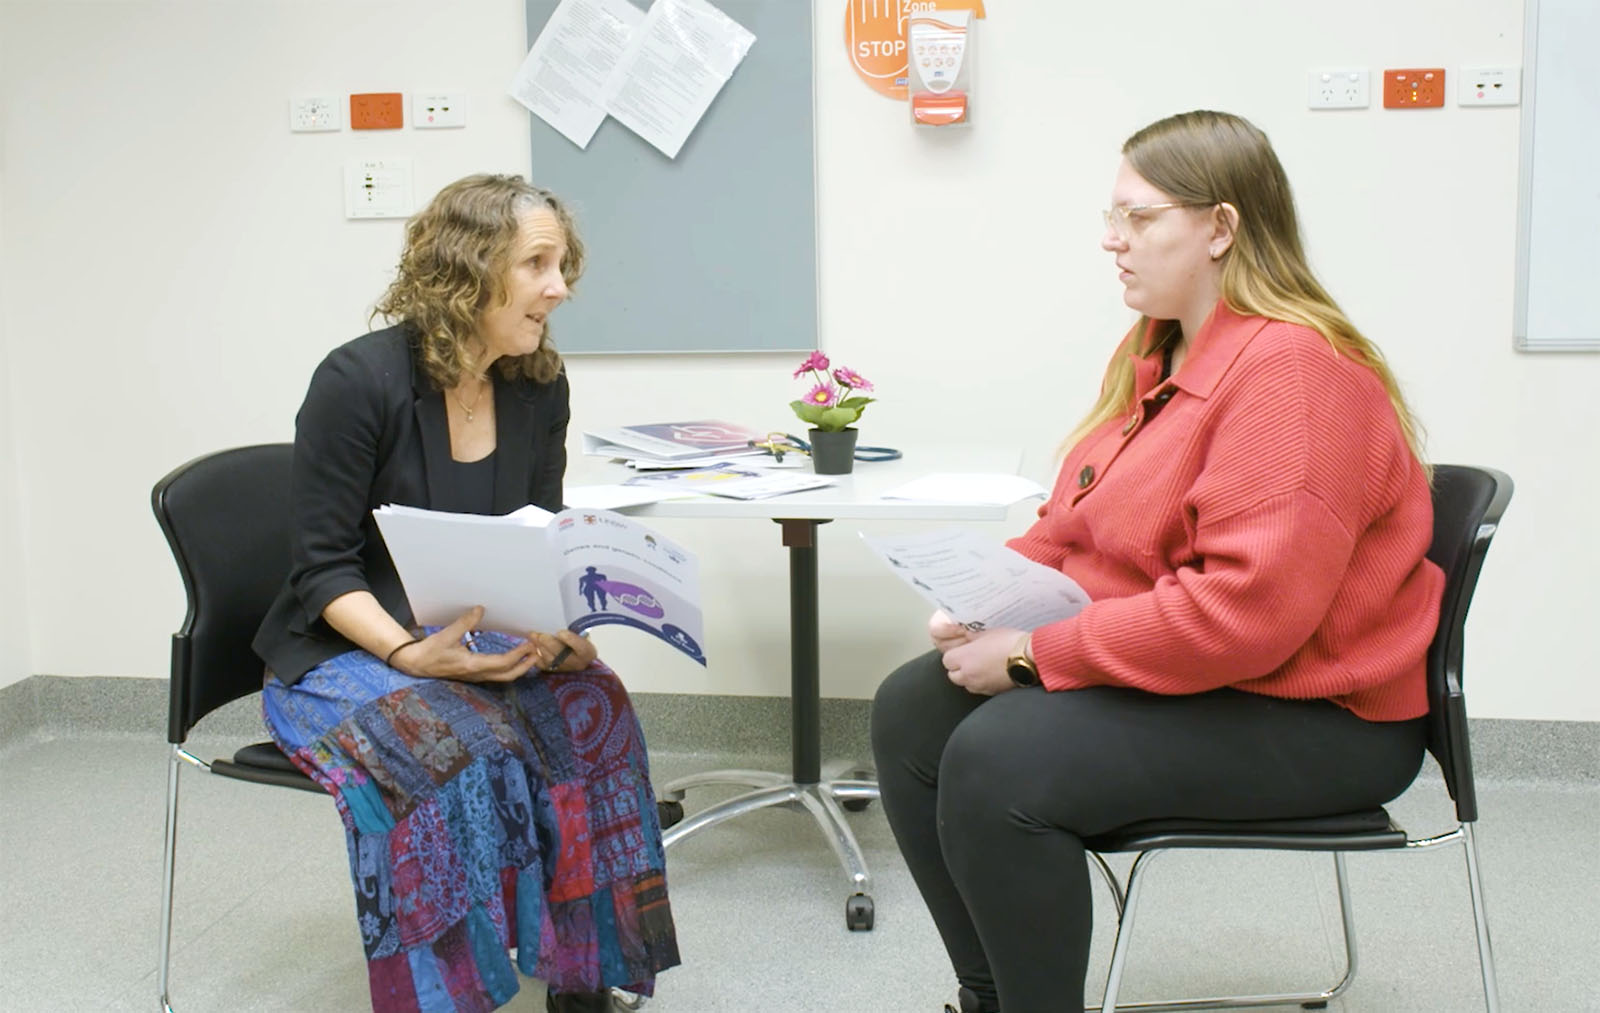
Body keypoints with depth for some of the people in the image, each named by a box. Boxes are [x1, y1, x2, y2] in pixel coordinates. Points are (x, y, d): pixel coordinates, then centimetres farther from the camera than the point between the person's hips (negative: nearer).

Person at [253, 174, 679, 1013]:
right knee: (457, 748, -34)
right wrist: (411, 653, -29)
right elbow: (324, 568, -13)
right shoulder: (360, 381, -16)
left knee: (590, 706, -25)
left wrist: (561, 625, -16)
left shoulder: (538, 386, 1)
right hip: (347, 650, -4)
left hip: (481, 643, 5)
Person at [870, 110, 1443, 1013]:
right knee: (912, 710, 0)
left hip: (1307, 718, -10)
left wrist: (1033, 651, -24)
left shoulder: (1292, 371, -21)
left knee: (999, 762, -27)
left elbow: (1248, 609, -30)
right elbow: (1068, 529, 16)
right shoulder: (1155, 354, 10)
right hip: (1153, 672, 10)